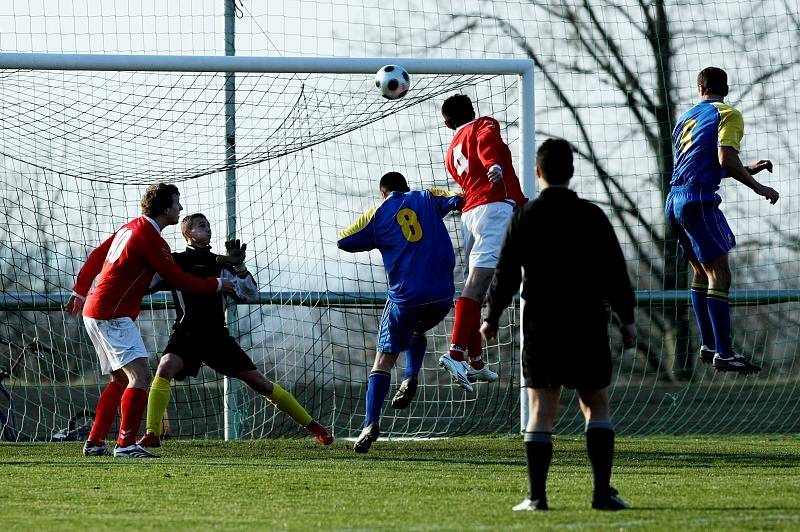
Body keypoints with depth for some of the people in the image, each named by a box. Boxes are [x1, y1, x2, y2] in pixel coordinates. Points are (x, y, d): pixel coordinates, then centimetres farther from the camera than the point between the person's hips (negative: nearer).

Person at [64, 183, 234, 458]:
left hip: (95, 311, 10)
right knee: (140, 375, -16)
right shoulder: (150, 237, -16)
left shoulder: (132, 227, 13)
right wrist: (216, 285, 0)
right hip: (112, 316, -10)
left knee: (121, 379, 17)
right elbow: (178, 279, -12)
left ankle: (94, 442, 19)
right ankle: (126, 444, -20)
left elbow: (96, 257, 21)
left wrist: (80, 292, 30)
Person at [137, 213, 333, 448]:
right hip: (186, 333, -2)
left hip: (217, 335, 2)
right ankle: (152, 435, -29)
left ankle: (312, 426, 12)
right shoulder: (175, 262, 1)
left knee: (259, 382, 1)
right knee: (165, 368, -32)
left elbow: (250, 294, 4)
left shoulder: (219, 264, 10)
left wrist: (238, 267, -12)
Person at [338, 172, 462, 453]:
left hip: (405, 297, -3)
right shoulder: (427, 199, 11)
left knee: (384, 358, 3)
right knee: (417, 333, 33)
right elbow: (458, 198, -3)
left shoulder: (378, 214, 7)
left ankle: (371, 422, -14)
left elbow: (343, 241, 11)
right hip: (442, 295, 3)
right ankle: (411, 379, 5)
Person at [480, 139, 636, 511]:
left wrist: (491, 318, 14)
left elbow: (506, 275, 1)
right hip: (588, 325, 0)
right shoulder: (592, 216, 1)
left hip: (540, 327, 0)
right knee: (597, 407, 6)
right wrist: (627, 319, 12)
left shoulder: (524, 218, 0)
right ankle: (602, 492, -3)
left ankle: (537, 495, -4)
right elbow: (615, 271, 3)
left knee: (541, 408, 2)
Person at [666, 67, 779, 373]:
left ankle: (708, 346, 20)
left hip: (674, 202, 8)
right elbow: (726, 159, -16)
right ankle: (723, 354, -13)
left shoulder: (685, 118, 22)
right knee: (719, 275, -8)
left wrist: (747, 171, 28)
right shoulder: (728, 115, -2)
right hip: (698, 200, -8)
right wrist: (758, 187, -9)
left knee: (701, 272, 18)